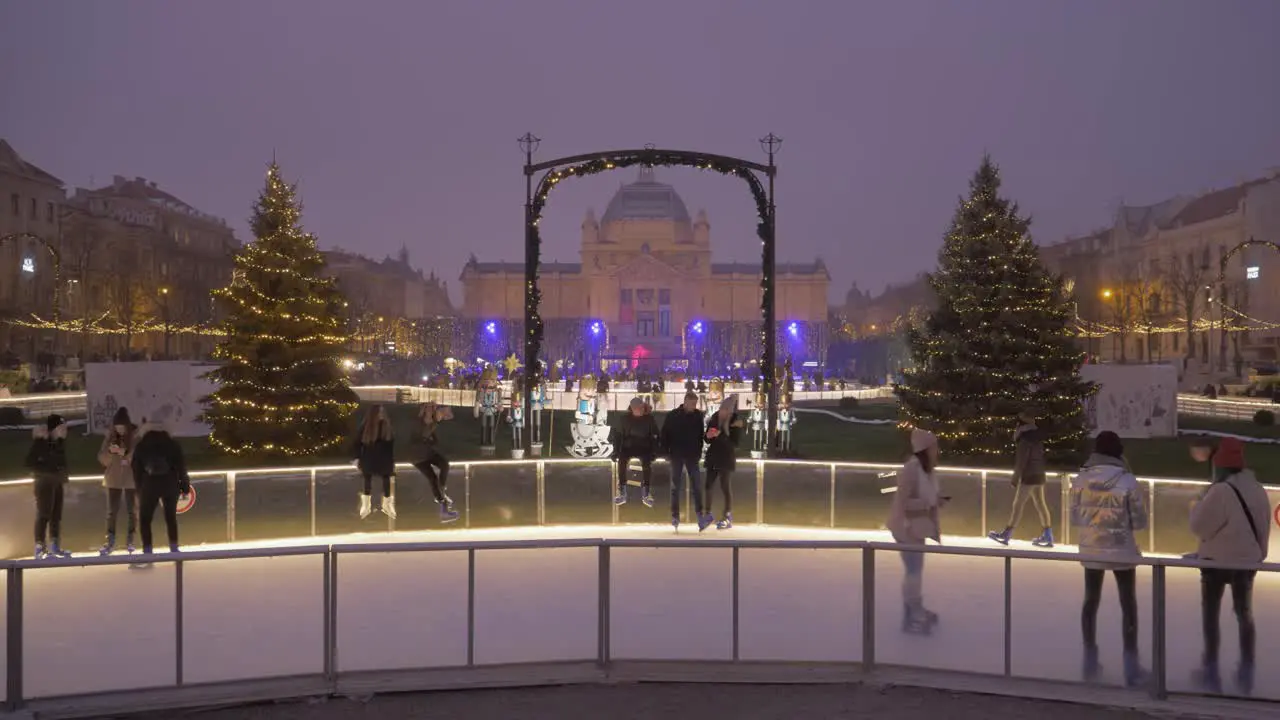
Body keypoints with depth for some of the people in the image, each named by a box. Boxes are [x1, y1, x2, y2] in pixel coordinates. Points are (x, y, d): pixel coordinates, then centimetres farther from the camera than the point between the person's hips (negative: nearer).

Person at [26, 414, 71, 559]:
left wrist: (64, 480, 7)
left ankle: (55, 546, 15)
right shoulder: (40, 442, -14)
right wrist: (49, 471, -19)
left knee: (56, 515, 9)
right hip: (44, 482, -7)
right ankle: (40, 548, -1)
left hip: (57, 482, 7)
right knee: (44, 514, -6)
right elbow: (30, 462, -16)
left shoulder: (60, 442, 6)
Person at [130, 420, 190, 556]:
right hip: (170, 483, 2)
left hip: (150, 484, -2)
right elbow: (181, 465, 4)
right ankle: (174, 550, 15)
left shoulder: (140, 446, 9)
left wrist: (139, 488, 8)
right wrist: (184, 485, 6)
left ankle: (147, 552, -4)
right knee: (171, 517, 15)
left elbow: (136, 469, 5)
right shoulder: (172, 444, 10)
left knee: (144, 519, 6)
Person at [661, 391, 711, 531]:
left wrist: (699, 452, 2)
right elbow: (664, 435, -1)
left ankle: (700, 516, -9)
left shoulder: (698, 415, 0)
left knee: (696, 485, -6)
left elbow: (701, 435, 7)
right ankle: (675, 516, 12)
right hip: (677, 455, -1)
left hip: (692, 456, 1)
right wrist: (667, 452, -4)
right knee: (676, 486, 5)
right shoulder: (673, 416, -6)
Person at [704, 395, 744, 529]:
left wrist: (720, 435, -23)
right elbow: (708, 440, 11)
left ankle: (728, 518, 3)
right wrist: (708, 436, -12)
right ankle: (708, 514, 20)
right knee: (708, 485, 7)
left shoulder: (735, 422, -10)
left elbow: (735, 443, -14)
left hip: (727, 458, -5)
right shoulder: (714, 418, 3)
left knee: (726, 487, -3)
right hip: (713, 457, 5)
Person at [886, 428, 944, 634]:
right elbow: (904, 502, -26)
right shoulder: (911, 469, -25)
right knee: (913, 570, -3)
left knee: (917, 569, 21)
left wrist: (936, 500, -1)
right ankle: (910, 619, 8)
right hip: (907, 527, -9)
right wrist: (931, 503, -24)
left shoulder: (926, 468, 3)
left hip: (918, 525, 9)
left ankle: (917, 610, 37)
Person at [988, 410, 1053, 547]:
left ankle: (1005, 536, 0)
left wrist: (1015, 478, -13)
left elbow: (1021, 461, -17)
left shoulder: (1025, 438, -16)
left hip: (1029, 476, -9)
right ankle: (1047, 537, 9)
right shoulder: (1036, 436, 11)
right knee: (1040, 505, 9)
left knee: (1018, 504, -4)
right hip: (1038, 475, 9)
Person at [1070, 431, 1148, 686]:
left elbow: (1075, 518, 1)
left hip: (1091, 551, 3)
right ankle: (1131, 667, 13)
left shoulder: (1080, 479, -6)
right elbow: (1140, 522, -9)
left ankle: (1090, 662, 24)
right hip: (1122, 552, -3)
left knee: (1090, 602, 17)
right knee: (1128, 606, 10)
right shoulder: (1128, 481, -15)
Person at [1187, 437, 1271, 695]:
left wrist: (1200, 502, -1)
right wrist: (1258, 553, 21)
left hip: (1218, 560, -6)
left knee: (1211, 614, 8)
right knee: (1245, 614, 17)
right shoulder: (1258, 489, 1)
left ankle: (1211, 672, 11)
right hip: (1247, 560, 6)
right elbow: (1264, 527, 10)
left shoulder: (1221, 490, -22)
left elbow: (1199, 525, -16)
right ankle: (1246, 674, 23)